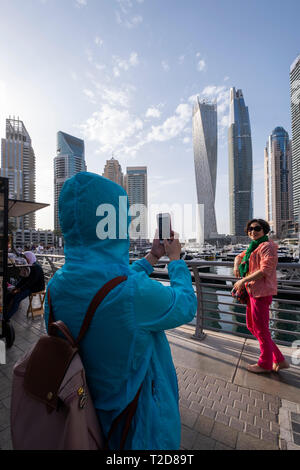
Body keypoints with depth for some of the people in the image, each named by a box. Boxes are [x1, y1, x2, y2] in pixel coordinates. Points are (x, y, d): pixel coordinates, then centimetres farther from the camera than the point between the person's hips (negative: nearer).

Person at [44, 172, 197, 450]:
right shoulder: (137, 293, -38)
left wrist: (152, 257, 6)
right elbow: (187, 305, -17)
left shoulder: (57, 285, -15)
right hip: (144, 420, -5)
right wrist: (175, 259, -3)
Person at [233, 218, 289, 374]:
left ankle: (265, 364, 27)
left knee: (260, 329, 5)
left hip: (261, 292, -10)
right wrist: (236, 265, 5)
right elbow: (240, 256, 29)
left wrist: (243, 281, -16)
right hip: (252, 291, 10)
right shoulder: (253, 247, 16)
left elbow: (265, 270, -20)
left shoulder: (267, 246, -12)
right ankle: (279, 360, 29)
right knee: (251, 326, 17)